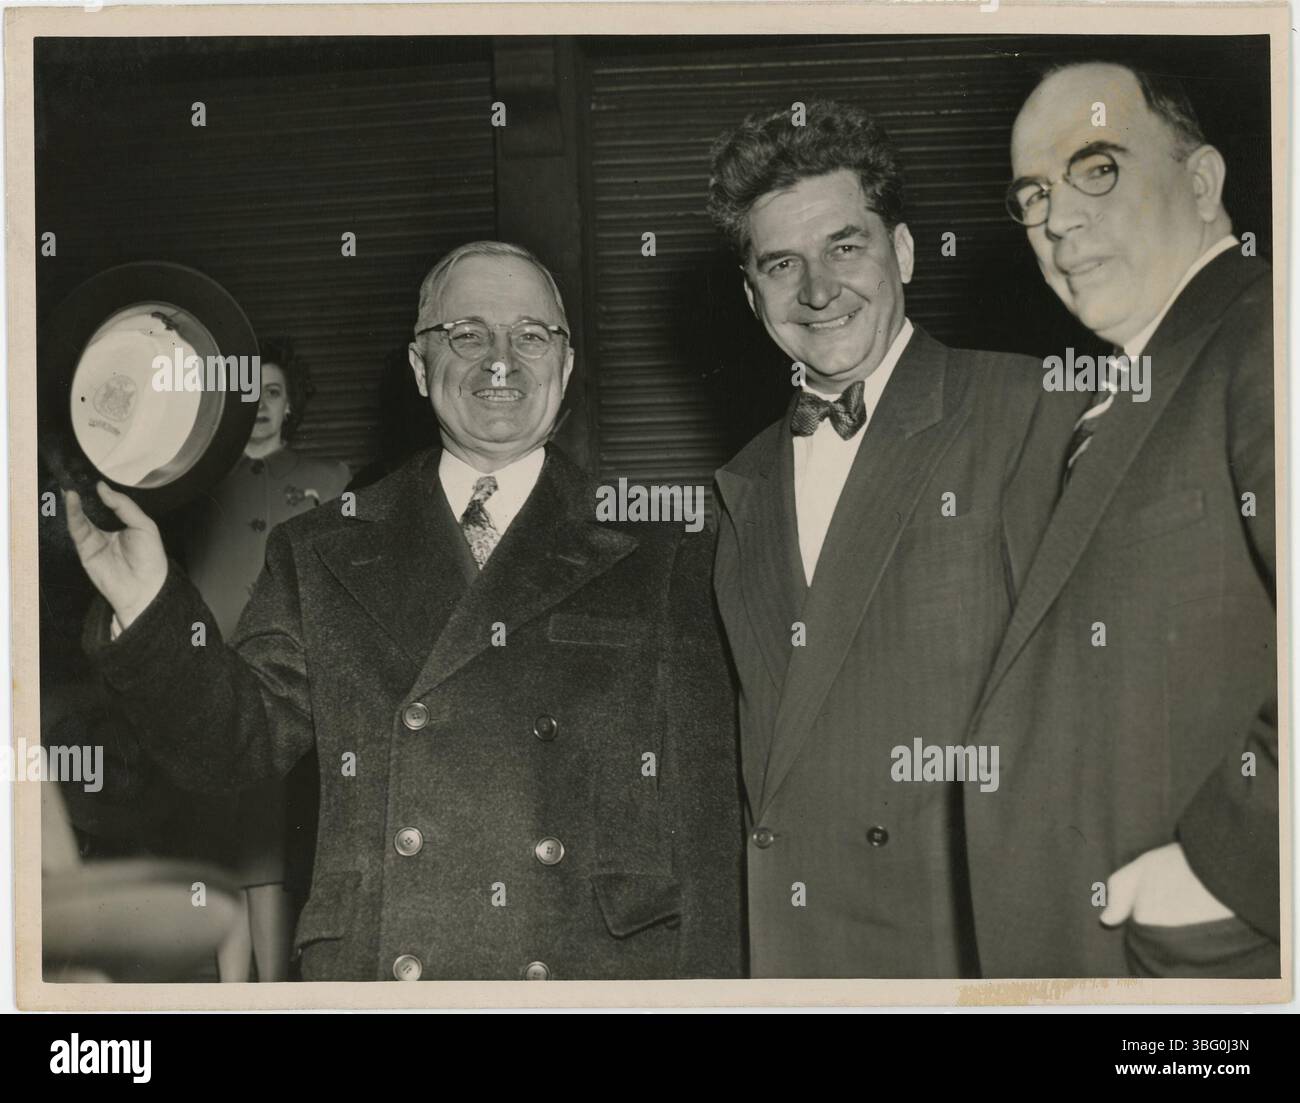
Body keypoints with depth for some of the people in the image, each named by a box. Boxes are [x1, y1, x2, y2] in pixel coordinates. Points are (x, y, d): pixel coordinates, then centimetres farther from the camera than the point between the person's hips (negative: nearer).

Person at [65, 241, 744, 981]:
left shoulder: (661, 565, 6)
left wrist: (703, 1000, -5)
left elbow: (705, 816, 3)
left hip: (605, 973, -1)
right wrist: (148, 610, -7)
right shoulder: (322, 556, 11)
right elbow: (238, 743, 9)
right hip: (372, 974, 1)